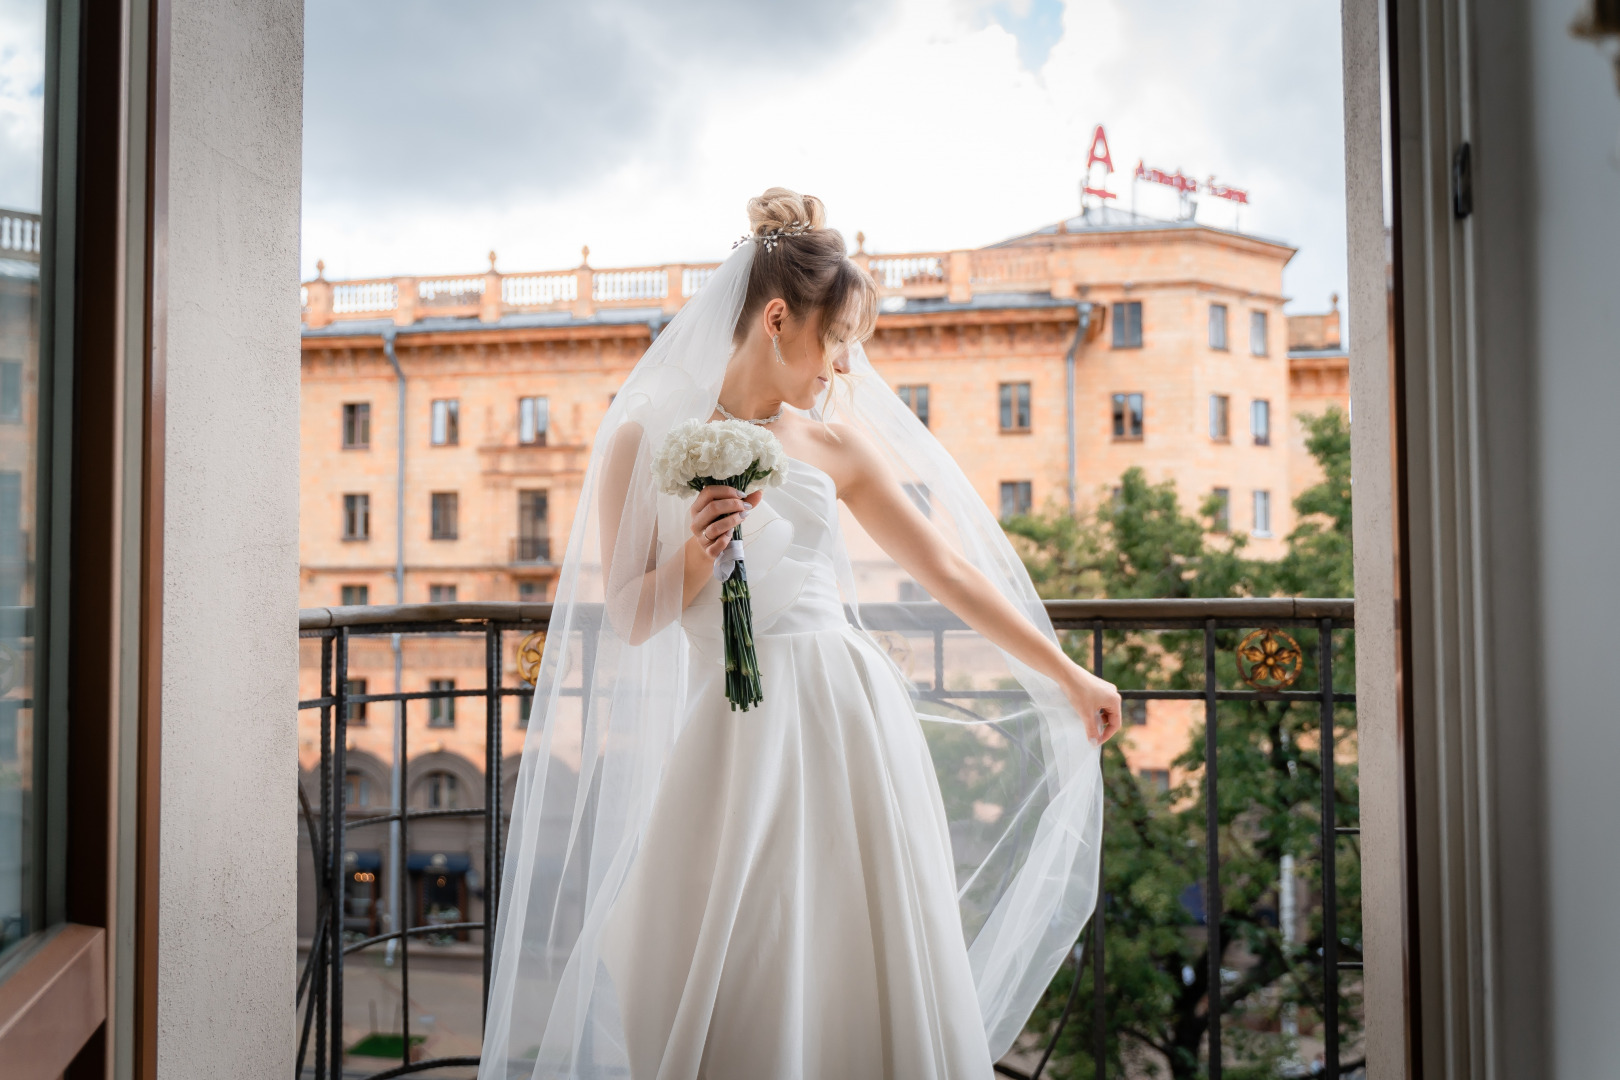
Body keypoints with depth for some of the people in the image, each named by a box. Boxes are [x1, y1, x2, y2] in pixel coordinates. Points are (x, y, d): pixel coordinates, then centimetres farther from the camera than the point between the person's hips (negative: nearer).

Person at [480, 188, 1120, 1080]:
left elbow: (947, 567, 12)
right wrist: (699, 554, -16)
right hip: (733, 735, -2)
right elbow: (628, 621, 2)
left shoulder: (837, 443, 9)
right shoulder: (644, 441, 1)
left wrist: (1068, 677, 16)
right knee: (731, 989, 2)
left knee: (862, 971, 6)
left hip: (852, 719, 3)